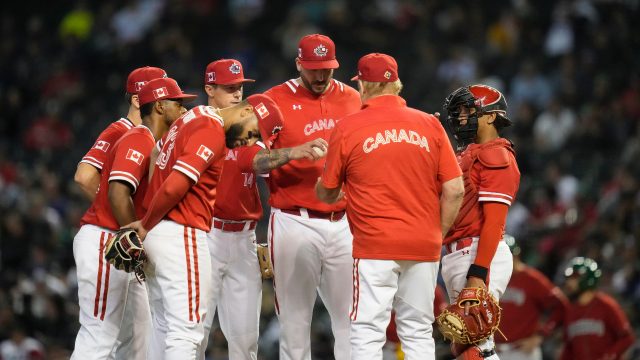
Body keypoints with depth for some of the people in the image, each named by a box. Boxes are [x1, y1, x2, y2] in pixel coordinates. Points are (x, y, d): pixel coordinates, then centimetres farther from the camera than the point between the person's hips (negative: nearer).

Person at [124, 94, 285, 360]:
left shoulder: (194, 117, 17)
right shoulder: (212, 133, -14)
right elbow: (175, 186, -21)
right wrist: (146, 225, -6)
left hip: (155, 232, 10)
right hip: (180, 234, -10)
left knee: (164, 327, 15)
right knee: (186, 329, -11)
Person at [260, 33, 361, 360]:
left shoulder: (352, 99, 11)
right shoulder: (275, 100, 0)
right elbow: (254, 160, -9)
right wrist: (297, 152, -25)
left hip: (345, 223, 3)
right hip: (295, 221, -3)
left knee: (350, 317, -1)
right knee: (294, 320, 1)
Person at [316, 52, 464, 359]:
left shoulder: (347, 128, -2)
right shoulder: (429, 124, 4)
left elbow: (326, 194, 7)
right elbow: (454, 190, 1)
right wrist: (437, 235, 13)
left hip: (375, 245, -3)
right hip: (423, 247, 3)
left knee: (367, 334, -3)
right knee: (418, 333, 10)